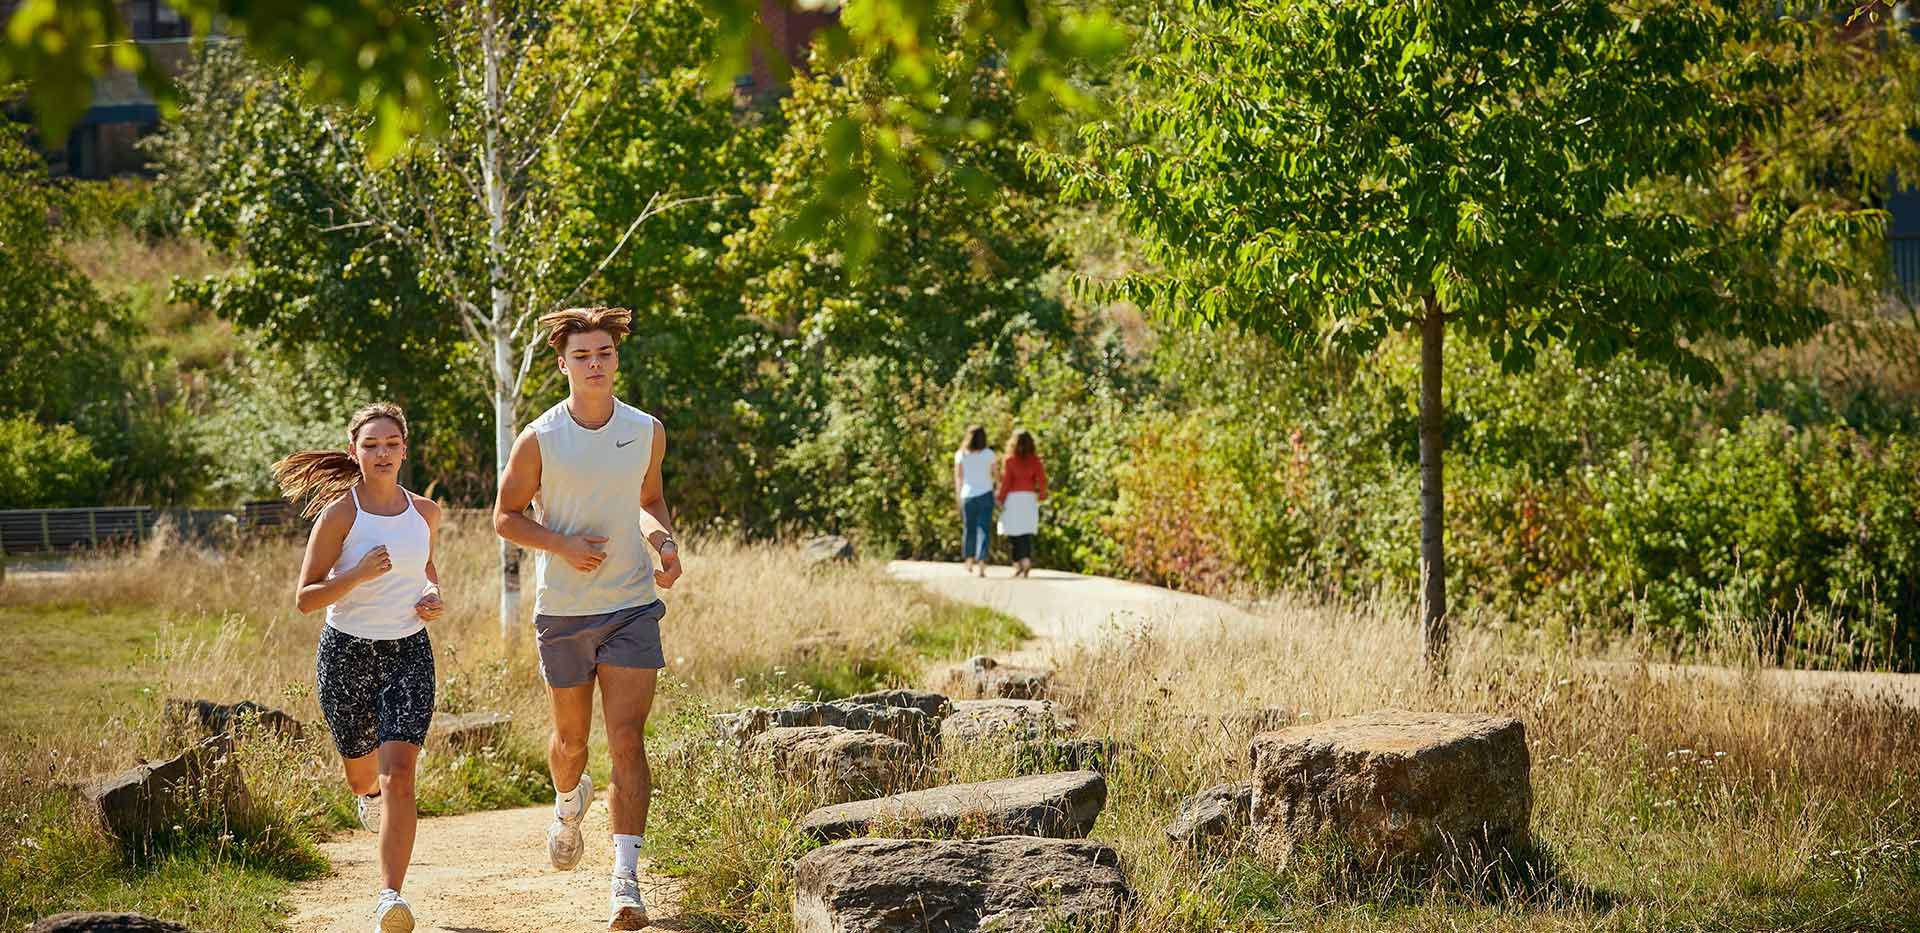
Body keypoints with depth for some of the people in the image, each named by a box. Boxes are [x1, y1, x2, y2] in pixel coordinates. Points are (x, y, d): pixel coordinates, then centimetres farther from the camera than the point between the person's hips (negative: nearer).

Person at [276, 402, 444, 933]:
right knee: (361, 773, 16)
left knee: (398, 772, -17)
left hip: (408, 653, 1)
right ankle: (370, 794, 56)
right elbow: (305, 599, -10)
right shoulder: (338, 514, -9)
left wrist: (435, 598, 3)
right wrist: (359, 575, -26)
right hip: (347, 652, -1)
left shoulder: (425, 513, 3)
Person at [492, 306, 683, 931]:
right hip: (562, 610, 0)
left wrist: (663, 540, -2)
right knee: (571, 738, 14)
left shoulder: (647, 431, 1)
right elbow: (506, 515, 0)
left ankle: (626, 880, -15)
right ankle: (570, 802, 51)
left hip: (633, 605, 0)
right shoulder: (539, 440, -7)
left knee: (627, 739, -12)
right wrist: (562, 544, -16)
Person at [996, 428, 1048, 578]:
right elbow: (1041, 478, -3)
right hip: (1030, 498, 3)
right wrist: (1042, 495, 9)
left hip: (1013, 497, -3)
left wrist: (1001, 499, -3)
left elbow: (1006, 481, -8)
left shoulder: (1010, 460, -6)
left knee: (1013, 534, 6)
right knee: (1027, 533, 7)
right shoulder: (1035, 460, 2)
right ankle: (1027, 559, -11)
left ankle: (1017, 564, 0)